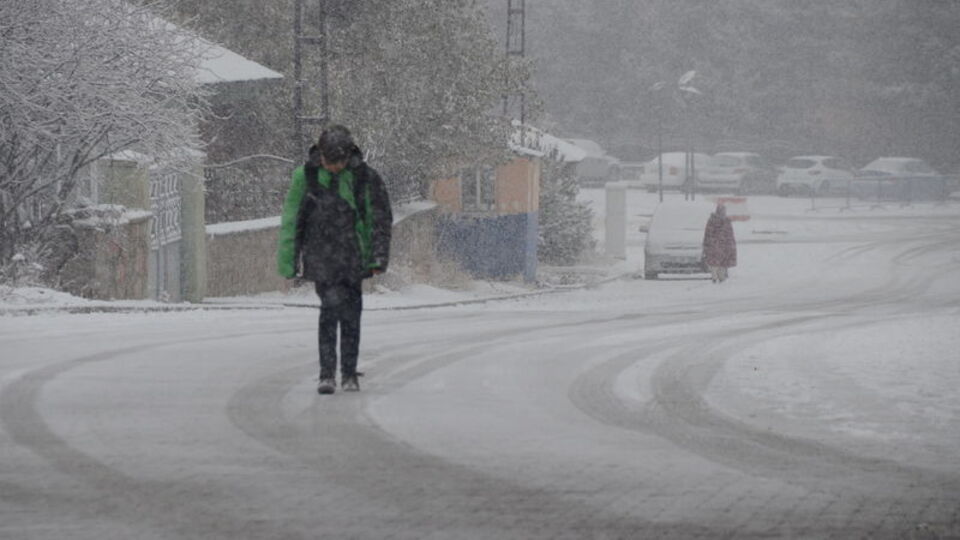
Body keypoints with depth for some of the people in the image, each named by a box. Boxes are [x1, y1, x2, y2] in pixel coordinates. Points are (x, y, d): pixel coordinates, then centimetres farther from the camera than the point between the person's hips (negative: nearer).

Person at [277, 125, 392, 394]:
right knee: (332, 306, -16)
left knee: (351, 312, 4)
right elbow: (291, 220, 5)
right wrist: (287, 259, 6)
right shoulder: (305, 175, -2)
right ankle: (327, 373, -13)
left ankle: (349, 374, 15)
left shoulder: (365, 177, -1)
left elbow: (381, 220, 6)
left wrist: (379, 256, -2)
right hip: (319, 256, -2)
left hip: (351, 256, 2)